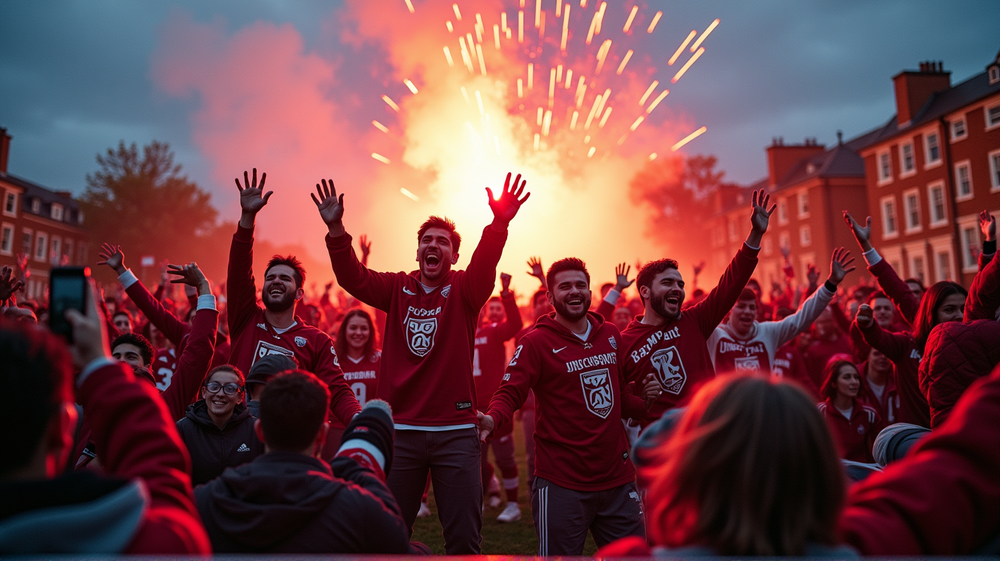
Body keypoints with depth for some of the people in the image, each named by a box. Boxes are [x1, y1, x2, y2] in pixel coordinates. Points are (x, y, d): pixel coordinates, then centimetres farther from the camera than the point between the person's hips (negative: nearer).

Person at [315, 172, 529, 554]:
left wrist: (499, 224, -38)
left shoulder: (463, 290, 0)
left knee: (464, 539, 8)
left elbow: (485, 263, -19)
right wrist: (336, 229, -24)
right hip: (400, 430, 2)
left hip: (456, 432, -1)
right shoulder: (397, 288, 6)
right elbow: (352, 277, -8)